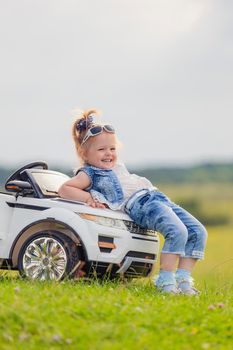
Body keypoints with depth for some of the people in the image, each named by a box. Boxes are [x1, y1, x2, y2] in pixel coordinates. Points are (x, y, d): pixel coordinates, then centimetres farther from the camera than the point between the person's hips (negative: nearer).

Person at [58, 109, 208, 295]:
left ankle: (184, 277, -1)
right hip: (139, 205, -9)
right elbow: (64, 189, -3)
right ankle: (165, 280, -26)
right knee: (178, 232, -32)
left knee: (199, 232, -3)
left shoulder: (118, 166, 29)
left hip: (158, 196, 9)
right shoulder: (89, 174, 6)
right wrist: (88, 197, -13)